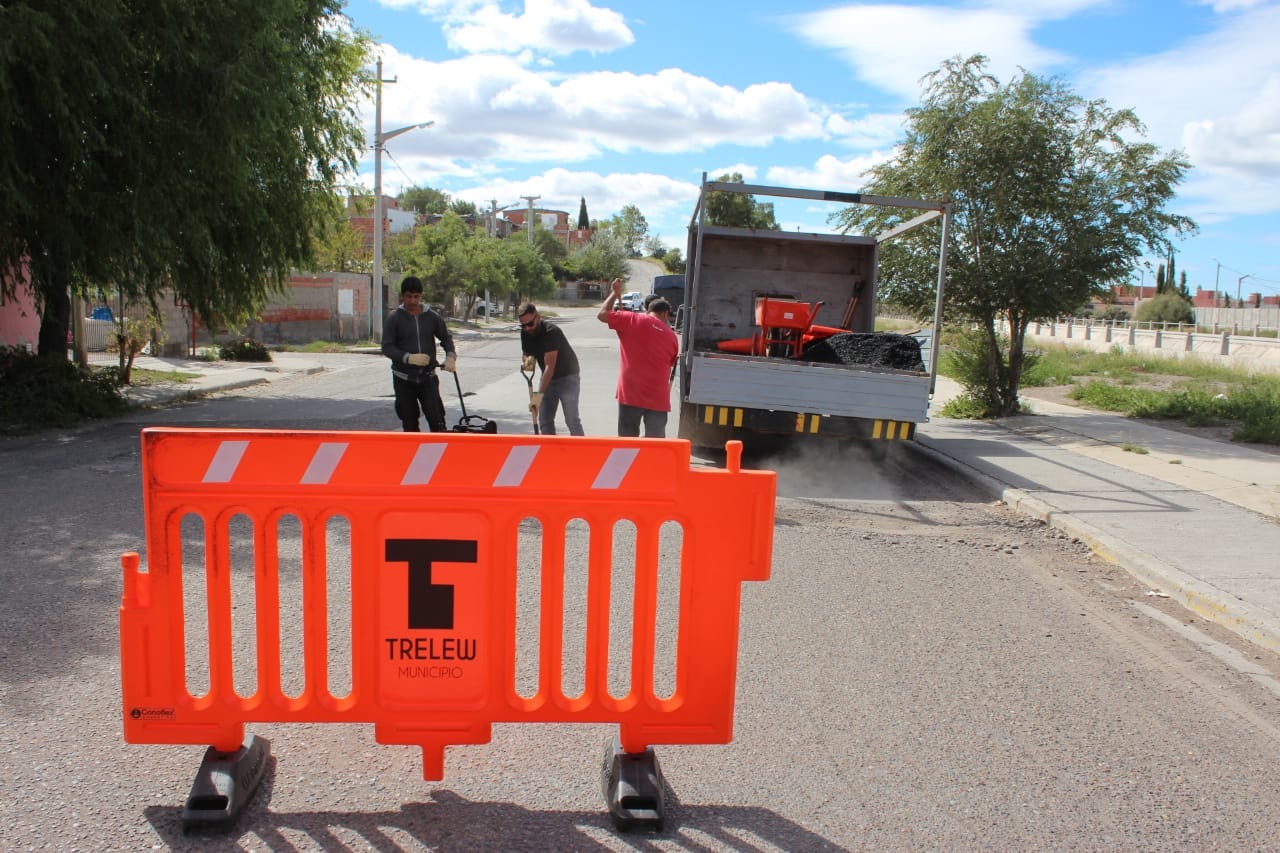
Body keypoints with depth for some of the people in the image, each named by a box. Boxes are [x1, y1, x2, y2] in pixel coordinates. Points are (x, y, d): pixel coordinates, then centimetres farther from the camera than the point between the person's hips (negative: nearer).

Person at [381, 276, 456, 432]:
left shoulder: (432, 317, 3)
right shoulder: (394, 318, -4)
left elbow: (446, 337, 13)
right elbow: (387, 347, -9)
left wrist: (450, 356, -8)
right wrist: (408, 358, -25)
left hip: (428, 378, 1)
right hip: (404, 379, -1)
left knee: (437, 420, -11)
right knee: (409, 424, 6)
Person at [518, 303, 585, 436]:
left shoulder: (551, 332, -29)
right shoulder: (525, 333, -5)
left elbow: (550, 366, -34)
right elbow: (526, 353, 8)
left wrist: (539, 395, -40)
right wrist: (527, 360, -20)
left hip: (567, 376, -7)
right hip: (548, 378, 7)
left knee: (572, 421, -11)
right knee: (544, 421, 3)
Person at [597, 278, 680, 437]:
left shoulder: (633, 320, -2)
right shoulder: (672, 337, 7)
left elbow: (602, 314, 2)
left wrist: (614, 293, 14)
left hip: (630, 394, -1)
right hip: (658, 398, 1)